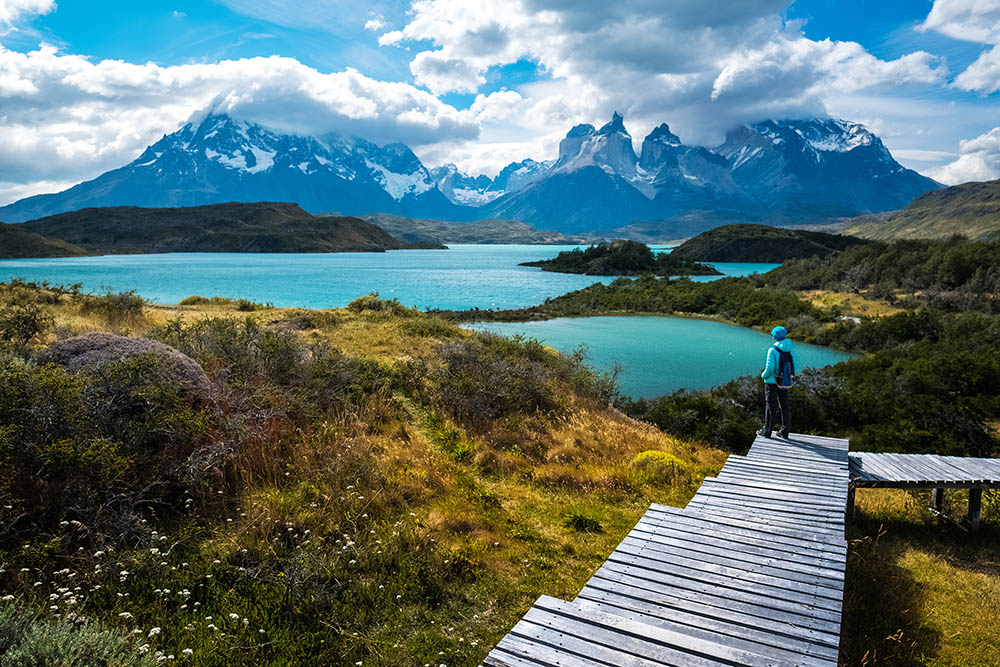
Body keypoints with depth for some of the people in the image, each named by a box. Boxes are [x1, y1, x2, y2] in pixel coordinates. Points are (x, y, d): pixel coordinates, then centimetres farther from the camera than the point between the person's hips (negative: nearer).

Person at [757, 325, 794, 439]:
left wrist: (763, 375, 0)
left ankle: (767, 430, 8)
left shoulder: (772, 350, -17)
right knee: (784, 405, 12)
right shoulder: (789, 349, 0)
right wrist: (790, 376, 17)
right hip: (785, 382, 5)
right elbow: (793, 366, 3)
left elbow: (769, 368, -19)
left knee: (770, 405, 2)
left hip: (772, 382, -5)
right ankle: (784, 431, 17)